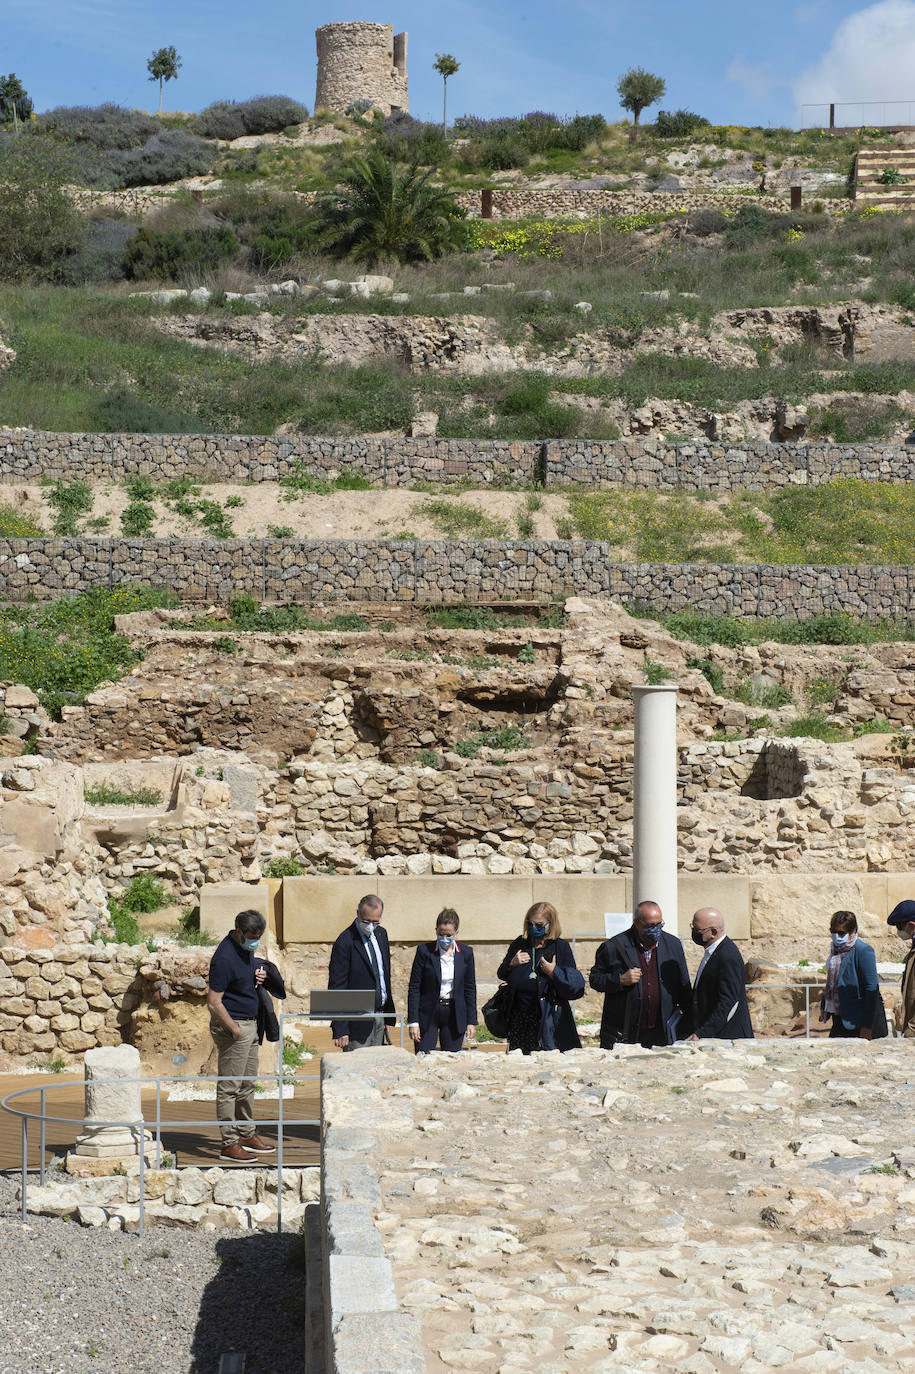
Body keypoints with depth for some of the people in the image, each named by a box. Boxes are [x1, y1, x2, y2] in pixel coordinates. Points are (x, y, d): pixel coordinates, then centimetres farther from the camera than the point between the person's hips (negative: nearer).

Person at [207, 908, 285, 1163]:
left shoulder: (246, 948, 7)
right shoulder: (225, 957, -21)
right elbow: (214, 1004, -21)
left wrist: (259, 977, 3)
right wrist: (235, 1030, -18)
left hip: (250, 1024, 9)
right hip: (232, 1025, -9)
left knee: (247, 1084, 16)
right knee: (229, 1087, -4)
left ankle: (247, 1135, 26)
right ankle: (229, 1144, 0)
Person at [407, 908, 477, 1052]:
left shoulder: (466, 953, 2)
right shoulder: (424, 951, -5)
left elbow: (470, 989, 8)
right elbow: (414, 988, -3)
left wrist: (471, 1021, 4)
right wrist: (413, 1021, -8)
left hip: (454, 1014, 2)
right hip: (428, 1013, -2)